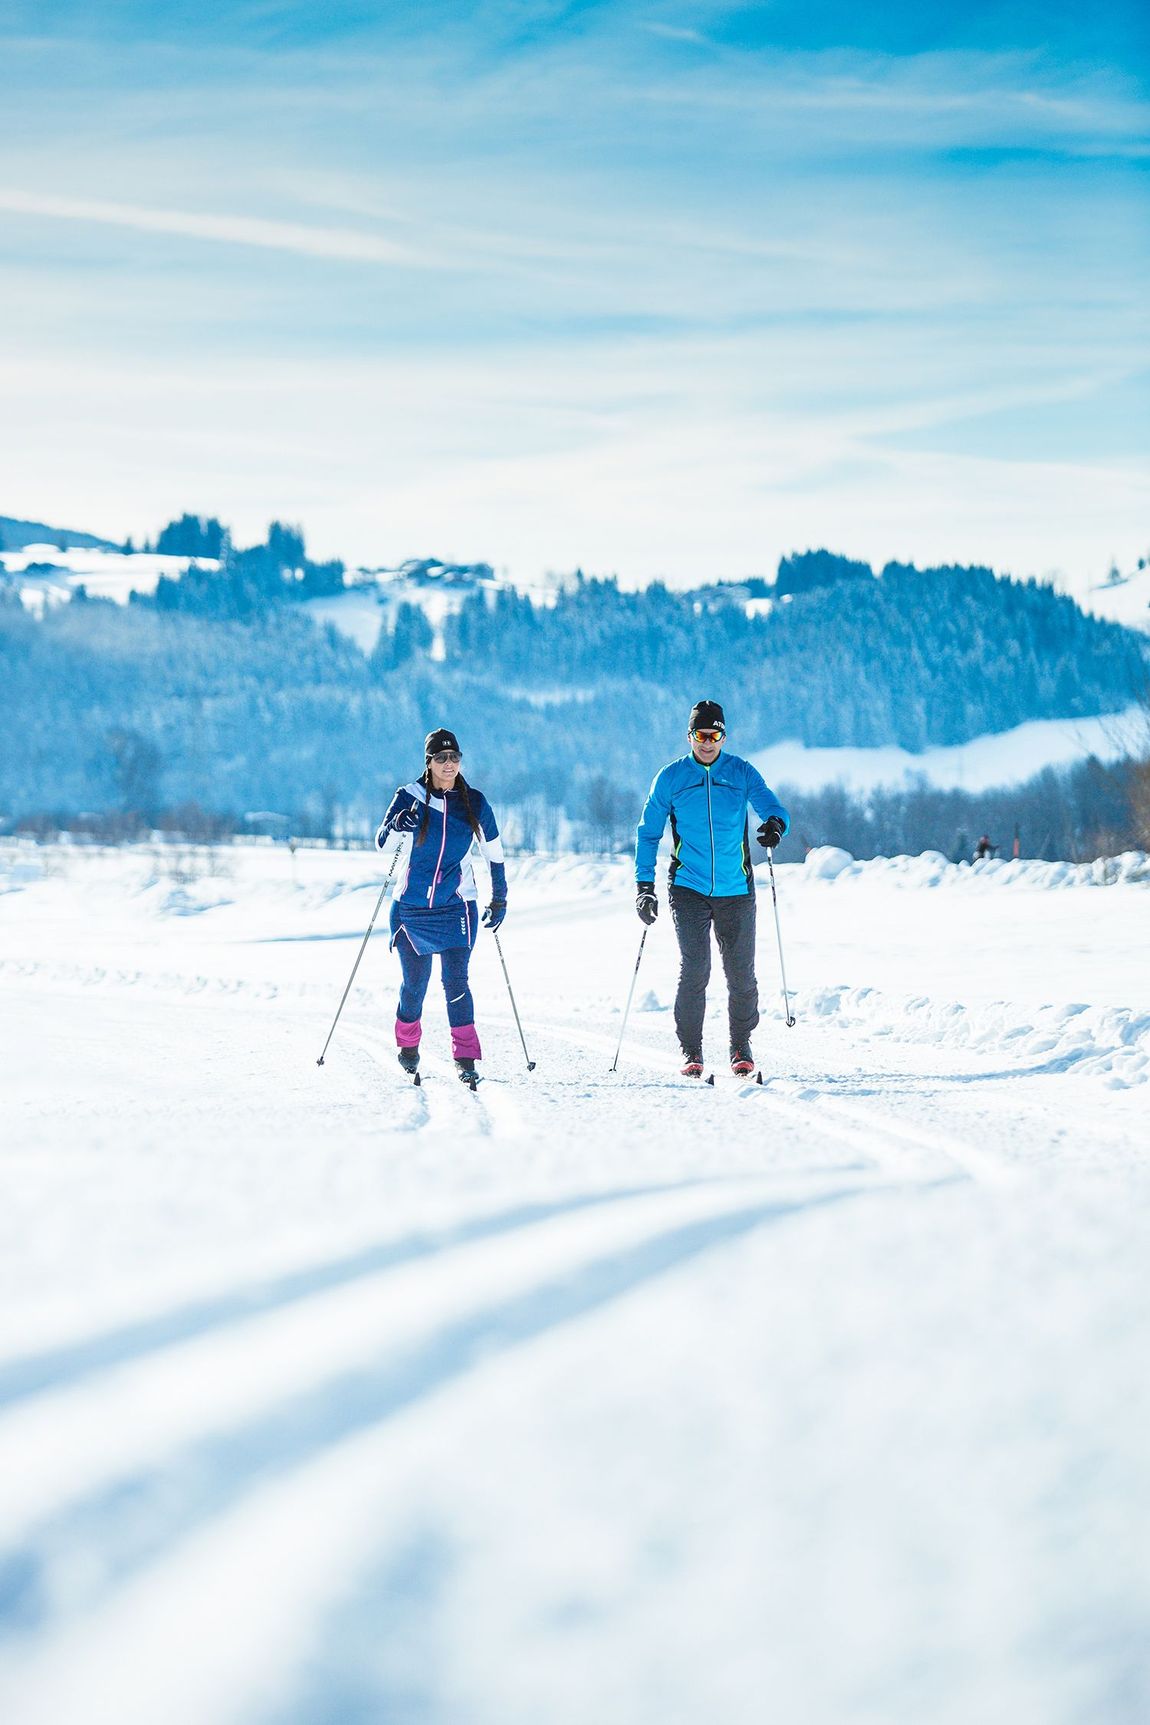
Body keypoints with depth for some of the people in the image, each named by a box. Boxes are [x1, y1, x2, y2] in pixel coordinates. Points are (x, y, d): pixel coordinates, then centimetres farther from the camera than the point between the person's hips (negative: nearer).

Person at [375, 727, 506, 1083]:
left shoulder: (474, 802, 2)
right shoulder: (410, 797, -3)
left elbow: (494, 853, 12)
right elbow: (382, 842, -13)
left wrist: (499, 899, 12)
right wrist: (397, 824, -34)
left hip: (456, 906, 0)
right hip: (412, 905, 0)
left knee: (456, 979, -12)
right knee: (415, 981, 8)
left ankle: (466, 1057, -12)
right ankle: (408, 1044, 32)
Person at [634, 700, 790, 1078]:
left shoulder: (742, 773, 3)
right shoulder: (671, 778, 4)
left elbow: (771, 805, -7)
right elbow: (648, 833, 9)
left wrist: (774, 824, -32)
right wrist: (644, 886, 1)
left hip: (736, 890, 1)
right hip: (688, 888, -1)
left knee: (741, 973, 3)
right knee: (694, 968, -11)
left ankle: (741, 1046, 21)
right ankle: (691, 1050, 1)